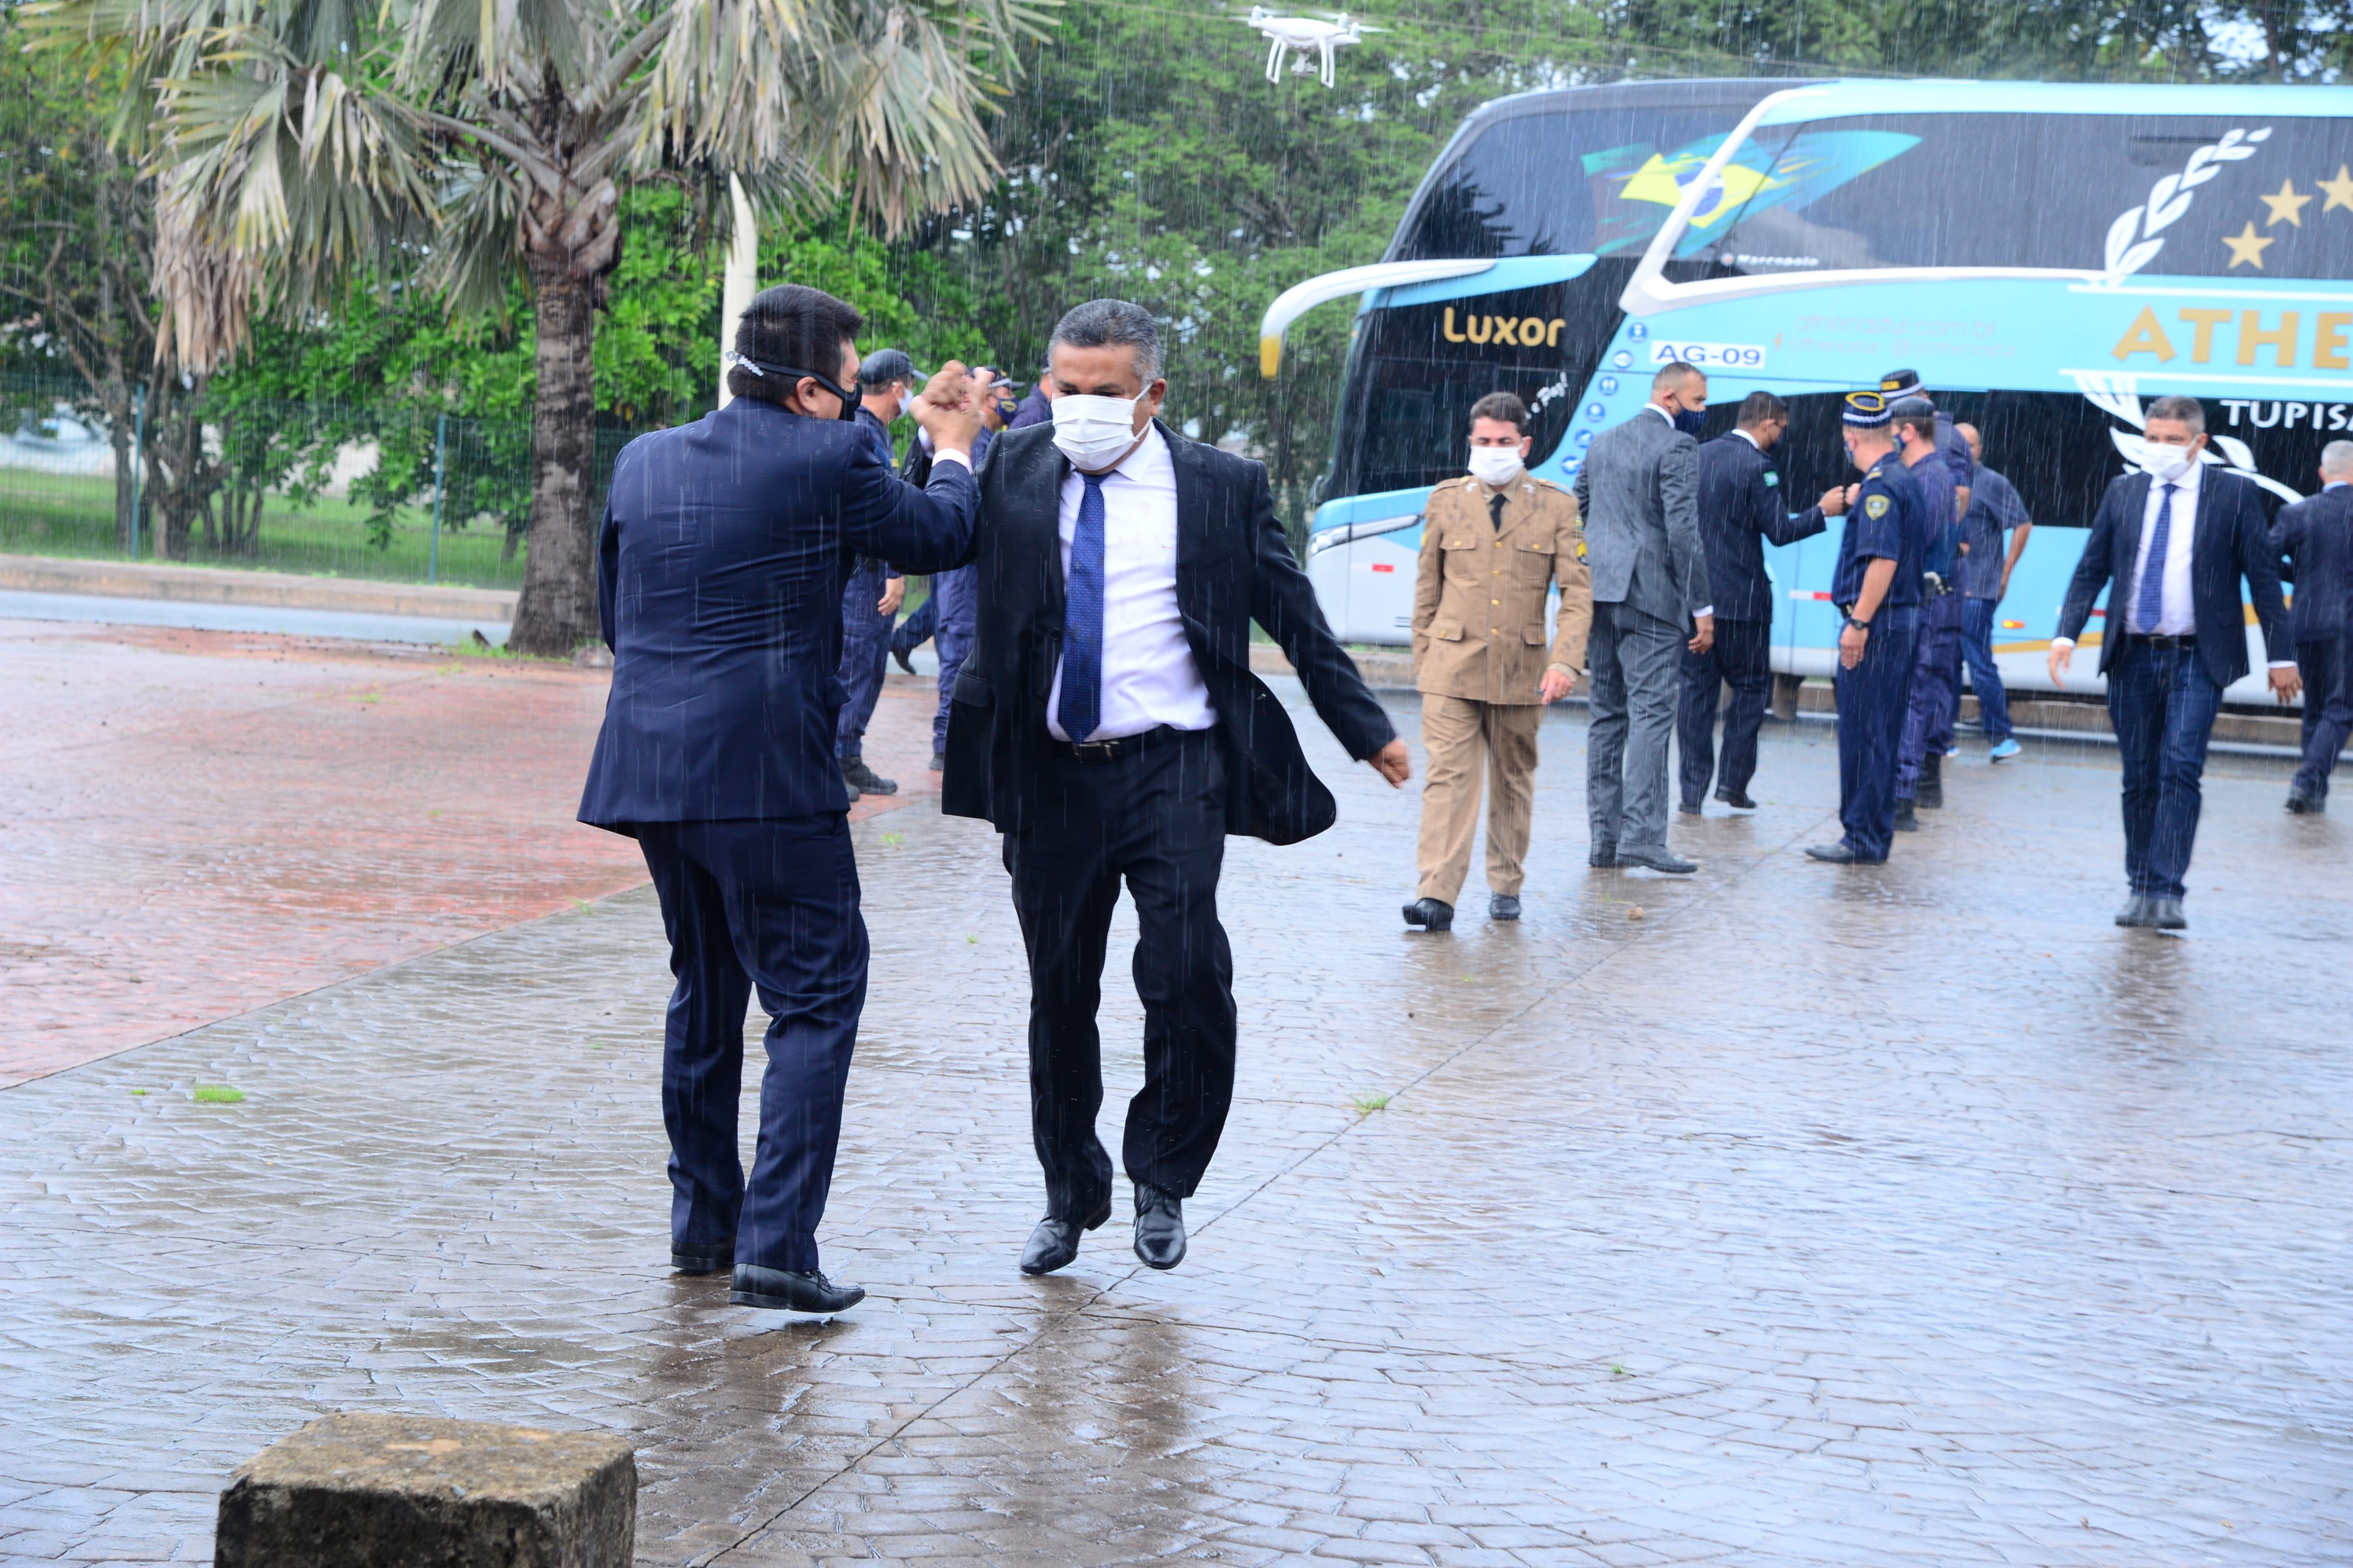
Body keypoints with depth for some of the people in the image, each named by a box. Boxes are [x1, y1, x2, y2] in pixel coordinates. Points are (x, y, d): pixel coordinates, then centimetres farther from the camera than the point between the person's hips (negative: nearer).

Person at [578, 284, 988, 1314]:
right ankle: (776, 1242, -9)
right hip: (766, 768, -7)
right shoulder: (827, 457, -8)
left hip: (648, 764, 7)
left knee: (704, 989, 21)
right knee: (816, 998, 0)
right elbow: (940, 536, 7)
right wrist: (954, 446, 25)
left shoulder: (644, 460, 10)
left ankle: (701, 1220, 27)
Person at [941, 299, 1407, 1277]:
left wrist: (1365, 731, 13)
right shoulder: (1012, 472, 6)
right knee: (1059, 995, 11)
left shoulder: (1219, 487, 3)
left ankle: (1162, 1179, 11)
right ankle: (1070, 1197, 29)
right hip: (1048, 776, 2)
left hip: (1171, 771, -2)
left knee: (1187, 980, -13)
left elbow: (1293, 616, 10)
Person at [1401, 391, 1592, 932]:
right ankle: (1437, 894, -16)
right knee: (1448, 776, -10)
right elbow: (1428, 587, 13)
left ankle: (1505, 885, 24)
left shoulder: (1556, 507, 3)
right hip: (1453, 665, 0)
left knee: (1513, 781, 11)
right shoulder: (1446, 501, 6)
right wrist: (1422, 658, 11)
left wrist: (1566, 662, -13)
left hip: (1521, 669, 1)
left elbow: (1577, 592, 0)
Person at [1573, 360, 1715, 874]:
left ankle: (1604, 838, 11)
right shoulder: (1677, 448, -8)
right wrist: (1702, 607, -12)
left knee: (1607, 714, 11)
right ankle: (1641, 836, -16)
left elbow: (1575, 514, 21)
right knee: (1651, 711, -9)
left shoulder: (1603, 443, 16)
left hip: (1600, 594, 7)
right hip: (1650, 595, -7)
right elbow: (1684, 532, -15)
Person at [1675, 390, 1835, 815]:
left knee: (1697, 688, 7)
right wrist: (1822, 512, -1)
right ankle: (1732, 782, 4)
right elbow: (1780, 531, -14)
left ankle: (1692, 790, 5)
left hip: (1693, 593, 5)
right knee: (1751, 686, 9)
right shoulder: (1757, 466, -13)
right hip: (1741, 597, -5)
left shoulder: (1698, 456, 7)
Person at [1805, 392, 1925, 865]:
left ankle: (1863, 839, -5)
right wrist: (1853, 505, 33)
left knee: (1862, 732, -6)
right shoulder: (1906, 480, 15)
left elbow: (1883, 560, -23)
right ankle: (1874, 835, 18)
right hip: (1904, 620, 10)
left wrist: (1859, 622, -24)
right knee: (1883, 733, 13)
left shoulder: (1880, 485, -15)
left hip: (1877, 624, -10)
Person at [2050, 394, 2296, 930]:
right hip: (2132, 657, 3)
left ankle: (2166, 892, -16)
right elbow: (2091, 571, 8)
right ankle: (2140, 887, 18)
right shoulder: (2123, 491, 8)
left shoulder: (2235, 494, 0)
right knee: (2139, 778, 8)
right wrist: (2067, 634, -6)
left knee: (2180, 771, -14)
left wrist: (2280, 656, 0)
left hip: (2197, 659, -3)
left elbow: (2263, 577, 2)